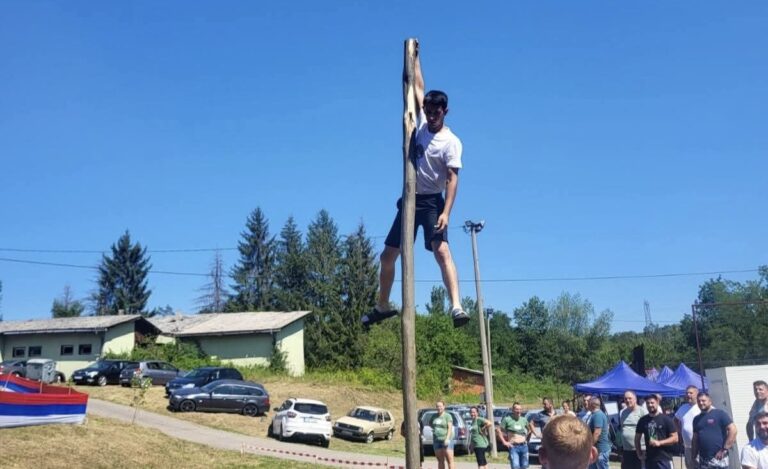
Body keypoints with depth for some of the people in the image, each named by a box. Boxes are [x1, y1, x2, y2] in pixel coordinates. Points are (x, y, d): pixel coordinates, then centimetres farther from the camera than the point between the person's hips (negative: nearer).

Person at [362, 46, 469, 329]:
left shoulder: (451, 142, -9)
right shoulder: (422, 124, 8)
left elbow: (452, 179, -16)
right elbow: (418, 87, 15)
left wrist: (446, 212, -27)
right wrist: (414, 56, 18)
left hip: (432, 202, -6)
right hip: (410, 200, 7)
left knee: (442, 251, -26)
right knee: (387, 256, 10)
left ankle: (457, 308, -34)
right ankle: (383, 306, 26)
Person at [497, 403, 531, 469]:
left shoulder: (524, 419, 8)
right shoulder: (507, 419, -6)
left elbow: (529, 430, 24)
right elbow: (498, 430, -4)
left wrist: (527, 439, 11)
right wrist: (504, 442, -7)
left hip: (524, 446, 5)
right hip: (513, 447, -5)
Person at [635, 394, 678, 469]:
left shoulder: (666, 419, -3)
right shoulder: (643, 420, 8)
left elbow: (675, 438, -5)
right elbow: (637, 438, 16)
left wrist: (660, 442, -17)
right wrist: (639, 454, 6)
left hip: (664, 459, -4)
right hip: (649, 459, 4)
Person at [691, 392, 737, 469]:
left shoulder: (719, 414, -3)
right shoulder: (697, 419, 15)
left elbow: (733, 429, -10)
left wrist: (725, 449, -13)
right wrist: (693, 457, 13)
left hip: (718, 458, -6)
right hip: (703, 460, 6)